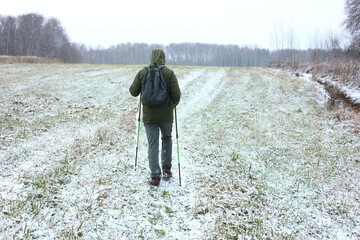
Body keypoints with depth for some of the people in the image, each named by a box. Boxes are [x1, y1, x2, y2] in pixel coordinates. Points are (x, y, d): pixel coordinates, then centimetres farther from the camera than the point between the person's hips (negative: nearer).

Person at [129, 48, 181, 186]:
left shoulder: (142, 73, -4)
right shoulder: (169, 73, -8)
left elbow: (133, 92, 1)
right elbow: (176, 95, -10)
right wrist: (173, 105, 11)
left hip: (149, 115, 0)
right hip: (166, 115, 0)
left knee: (153, 145, 6)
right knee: (167, 138, 24)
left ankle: (155, 176, 2)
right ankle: (166, 169, 22)